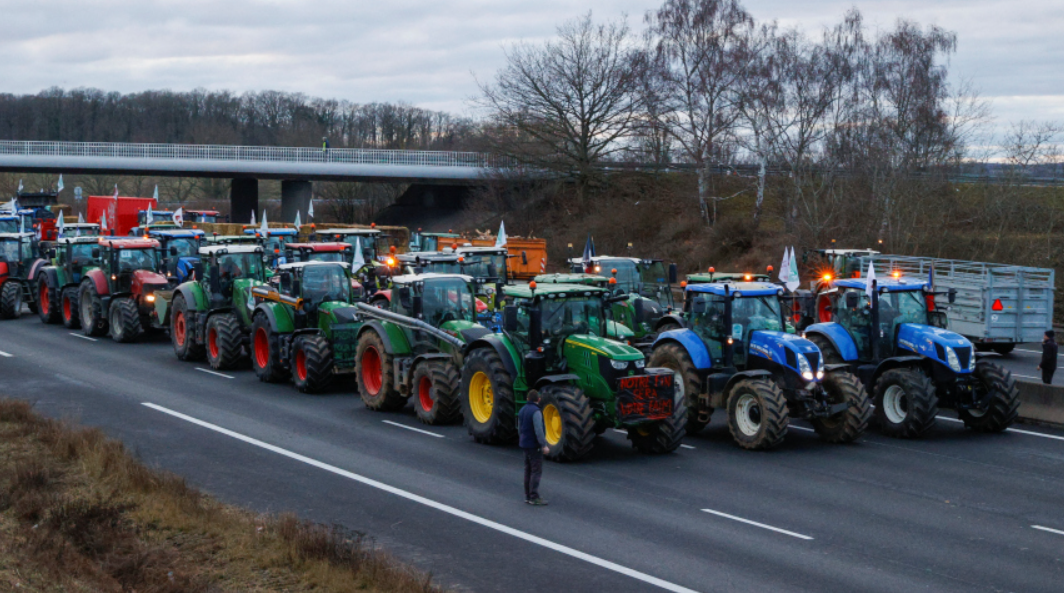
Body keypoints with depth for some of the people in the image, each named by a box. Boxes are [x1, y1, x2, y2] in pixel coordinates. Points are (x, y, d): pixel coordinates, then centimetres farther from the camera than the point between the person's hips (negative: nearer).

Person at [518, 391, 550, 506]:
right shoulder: (536, 411, -17)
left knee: (528, 470, 13)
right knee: (536, 471, -7)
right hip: (534, 445, -9)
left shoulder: (522, 410, 10)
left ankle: (528, 496, 17)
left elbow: (519, 429, 19)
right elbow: (538, 430, -23)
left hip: (525, 444, 9)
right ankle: (534, 497, -9)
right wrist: (544, 445, -21)